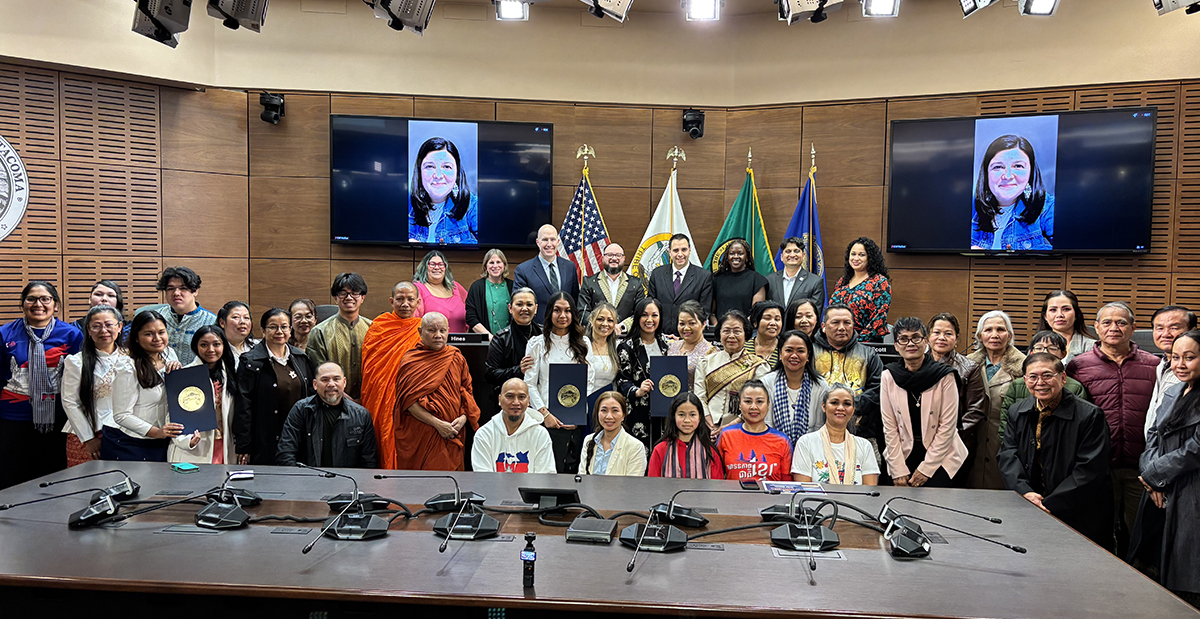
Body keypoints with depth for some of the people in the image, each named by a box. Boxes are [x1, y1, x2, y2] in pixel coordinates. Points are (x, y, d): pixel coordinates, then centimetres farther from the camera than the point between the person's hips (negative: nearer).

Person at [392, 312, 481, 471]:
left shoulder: (457, 358, 9)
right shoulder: (411, 360, -2)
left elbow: (467, 391, 13)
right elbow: (408, 401, -9)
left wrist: (463, 417, -6)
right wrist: (437, 424, -16)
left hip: (451, 438, 3)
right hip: (419, 437, -3)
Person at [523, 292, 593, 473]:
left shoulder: (583, 344, 11)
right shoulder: (537, 344, 6)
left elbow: (589, 382, 7)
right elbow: (530, 384, 1)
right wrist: (545, 414, -8)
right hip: (547, 420, -2)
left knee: (574, 469, 2)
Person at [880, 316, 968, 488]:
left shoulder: (944, 376, -7)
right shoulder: (888, 377, -1)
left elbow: (947, 426, -7)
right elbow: (889, 427, -1)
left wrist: (926, 468, -9)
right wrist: (898, 470, -7)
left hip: (940, 457, -2)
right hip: (903, 455, 2)